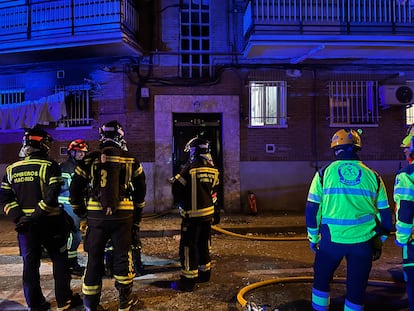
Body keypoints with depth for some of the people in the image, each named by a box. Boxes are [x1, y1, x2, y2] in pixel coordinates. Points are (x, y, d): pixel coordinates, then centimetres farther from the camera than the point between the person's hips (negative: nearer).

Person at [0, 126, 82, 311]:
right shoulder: (49, 166, -11)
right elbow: (51, 196, -21)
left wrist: (18, 216, -4)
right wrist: (39, 213, -14)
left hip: (25, 224, 4)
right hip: (49, 222, -4)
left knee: (30, 264, 13)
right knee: (59, 261, 10)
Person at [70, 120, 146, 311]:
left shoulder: (89, 159, 0)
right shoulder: (131, 160, 1)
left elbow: (75, 187, 3)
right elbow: (141, 188, 7)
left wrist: (79, 211, 17)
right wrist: (137, 213, 18)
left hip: (96, 215, 1)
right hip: (123, 215, 0)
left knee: (94, 259, 12)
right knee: (122, 257, 12)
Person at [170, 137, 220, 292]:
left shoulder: (190, 168, -15)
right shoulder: (213, 170, 3)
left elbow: (177, 189, -10)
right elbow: (214, 193, 11)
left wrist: (180, 202, 9)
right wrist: (215, 212, 19)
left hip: (192, 215, -7)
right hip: (208, 213, 7)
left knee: (188, 247, 0)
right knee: (204, 245, 19)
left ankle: (188, 281, 5)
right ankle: (205, 273, 31)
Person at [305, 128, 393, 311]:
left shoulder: (324, 173, -1)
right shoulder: (372, 176, 5)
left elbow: (312, 209, 0)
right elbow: (384, 214, 9)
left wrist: (313, 238, 11)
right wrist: (379, 242, 20)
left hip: (331, 239, -1)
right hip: (363, 241, 1)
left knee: (321, 279, 20)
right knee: (356, 287, 14)